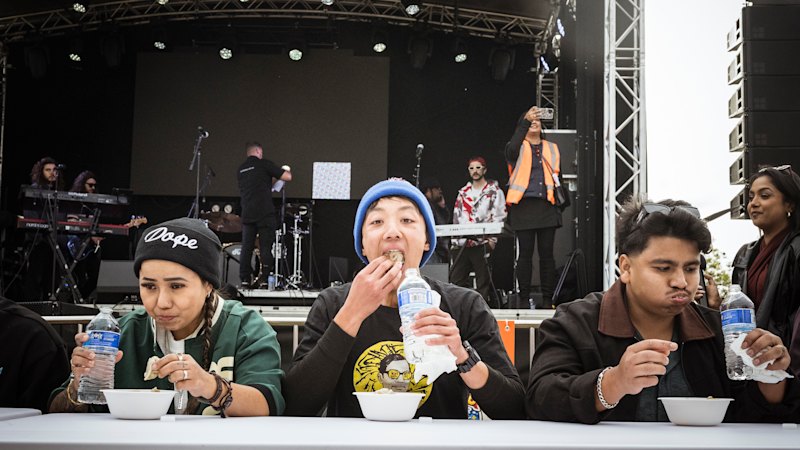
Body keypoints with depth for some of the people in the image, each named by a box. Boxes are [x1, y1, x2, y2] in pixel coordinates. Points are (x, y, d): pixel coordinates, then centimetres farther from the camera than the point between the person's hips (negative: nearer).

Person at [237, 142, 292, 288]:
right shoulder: (264, 164, -2)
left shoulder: (241, 169, 16)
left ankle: (244, 280, 4)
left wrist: (272, 179, 29)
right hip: (265, 213, -5)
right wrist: (286, 170, 19)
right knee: (266, 247, -2)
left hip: (247, 214, 5)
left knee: (246, 247, 6)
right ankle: (264, 279, -6)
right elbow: (287, 177, -3)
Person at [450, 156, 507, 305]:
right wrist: (455, 239, 10)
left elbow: (500, 217, -4)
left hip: (483, 244, -5)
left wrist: (492, 240, -13)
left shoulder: (494, 191, 3)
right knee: (456, 279, 4)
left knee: (483, 281, -3)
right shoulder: (463, 192, 18)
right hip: (462, 244, 5)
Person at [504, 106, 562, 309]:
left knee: (547, 253, 2)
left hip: (546, 206, 3)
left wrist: (559, 201, 8)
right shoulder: (517, 148, 7)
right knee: (525, 253, -2)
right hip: (524, 206, -3)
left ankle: (547, 299, 6)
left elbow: (557, 176, 19)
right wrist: (525, 121, -27)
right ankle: (524, 299, 2)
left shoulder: (552, 148, 20)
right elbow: (512, 150, -18)